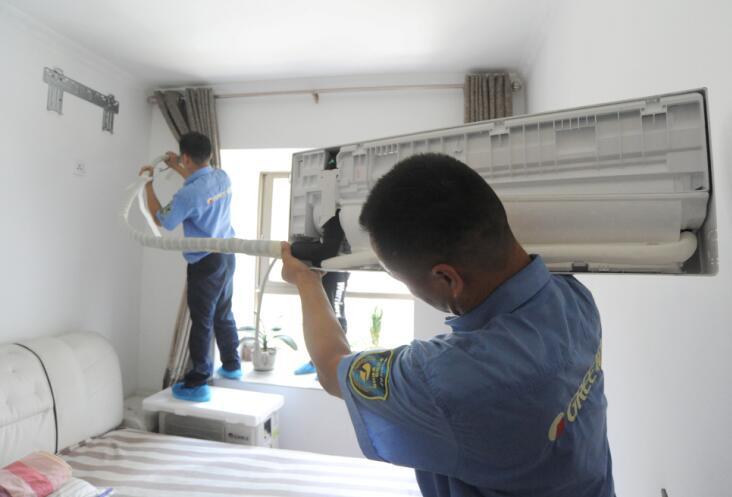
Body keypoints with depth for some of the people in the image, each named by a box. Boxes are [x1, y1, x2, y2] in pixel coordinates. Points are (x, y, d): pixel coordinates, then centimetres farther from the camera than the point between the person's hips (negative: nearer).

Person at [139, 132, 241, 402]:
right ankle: (232, 365, 34)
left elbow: (161, 219, -5)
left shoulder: (189, 194, -23)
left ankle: (198, 383, 10)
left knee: (202, 322, 1)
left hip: (205, 263, -8)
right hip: (226, 256, 8)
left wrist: (148, 183, 4)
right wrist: (177, 168, 30)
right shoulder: (222, 177, 0)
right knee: (223, 314, 20)